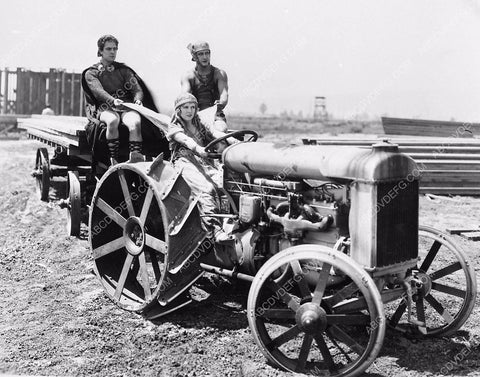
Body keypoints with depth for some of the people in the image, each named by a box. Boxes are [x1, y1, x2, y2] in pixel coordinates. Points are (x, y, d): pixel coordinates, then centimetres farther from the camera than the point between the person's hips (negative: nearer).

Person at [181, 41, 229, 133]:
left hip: (215, 116, 0)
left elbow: (224, 95, -8)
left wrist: (221, 104, -34)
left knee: (221, 131, -33)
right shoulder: (188, 76, 8)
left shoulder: (219, 74, 8)